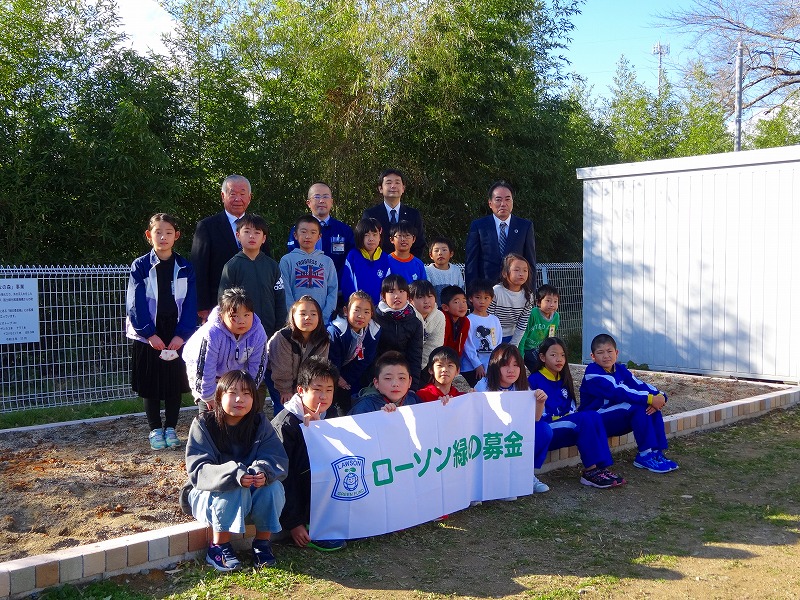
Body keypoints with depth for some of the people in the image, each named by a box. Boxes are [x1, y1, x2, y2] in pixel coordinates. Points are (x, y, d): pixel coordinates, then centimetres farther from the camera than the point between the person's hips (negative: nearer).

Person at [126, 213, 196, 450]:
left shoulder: (185, 268, 1)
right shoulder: (140, 266, -2)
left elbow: (190, 304, -2)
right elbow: (135, 304, -8)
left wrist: (182, 334, -13)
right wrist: (149, 333, -17)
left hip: (177, 337, 1)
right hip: (148, 337, -1)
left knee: (175, 385, 8)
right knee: (150, 386, 7)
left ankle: (171, 428, 22)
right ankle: (155, 429, 20)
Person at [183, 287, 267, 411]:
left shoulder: (258, 334, -25)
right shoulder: (211, 334, -38)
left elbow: (257, 366, -13)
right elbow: (204, 369, -30)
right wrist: (209, 397, -20)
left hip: (236, 371, 3)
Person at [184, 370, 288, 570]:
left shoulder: (260, 424, -8)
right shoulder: (203, 424, -16)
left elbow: (278, 459, -15)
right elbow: (198, 470, -25)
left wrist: (263, 471, -40)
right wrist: (234, 475, -42)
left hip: (251, 492, 3)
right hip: (209, 493, -3)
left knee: (273, 487, -26)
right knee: (233, 490, -34)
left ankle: (262, 542, -7)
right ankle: (218, 547, -15)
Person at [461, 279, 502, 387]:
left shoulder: (495, 320, 11)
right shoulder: (469, 320, -5)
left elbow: (498, 344, 12)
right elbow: (468, 346, -9)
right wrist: (478, 365, -13)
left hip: (493, 368, 5)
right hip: (471, 368, -5)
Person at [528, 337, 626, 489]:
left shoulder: (563, 381, 20)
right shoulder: (534, 380, -4)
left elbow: (572, 408, 19)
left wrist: (572, 416, -3)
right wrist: (558, 418, -16)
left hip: (566, 429, 7)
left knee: (593, 416, -22)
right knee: (585, 418, -28)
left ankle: (602, 466, -29)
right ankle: (590, 471, -29)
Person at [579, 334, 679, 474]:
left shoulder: (620, 369, 9)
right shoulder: (593, 373, -17)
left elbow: (639, 385, -5)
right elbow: (618, 392, -29)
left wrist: (659, 396, -25)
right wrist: (649, 399, -33)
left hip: (616, 422, 8)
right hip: (595, 422, -8)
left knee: (652, 407, -10)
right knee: (638, 407, -26)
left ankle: (656, 452, -8)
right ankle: (645, 456, -21)